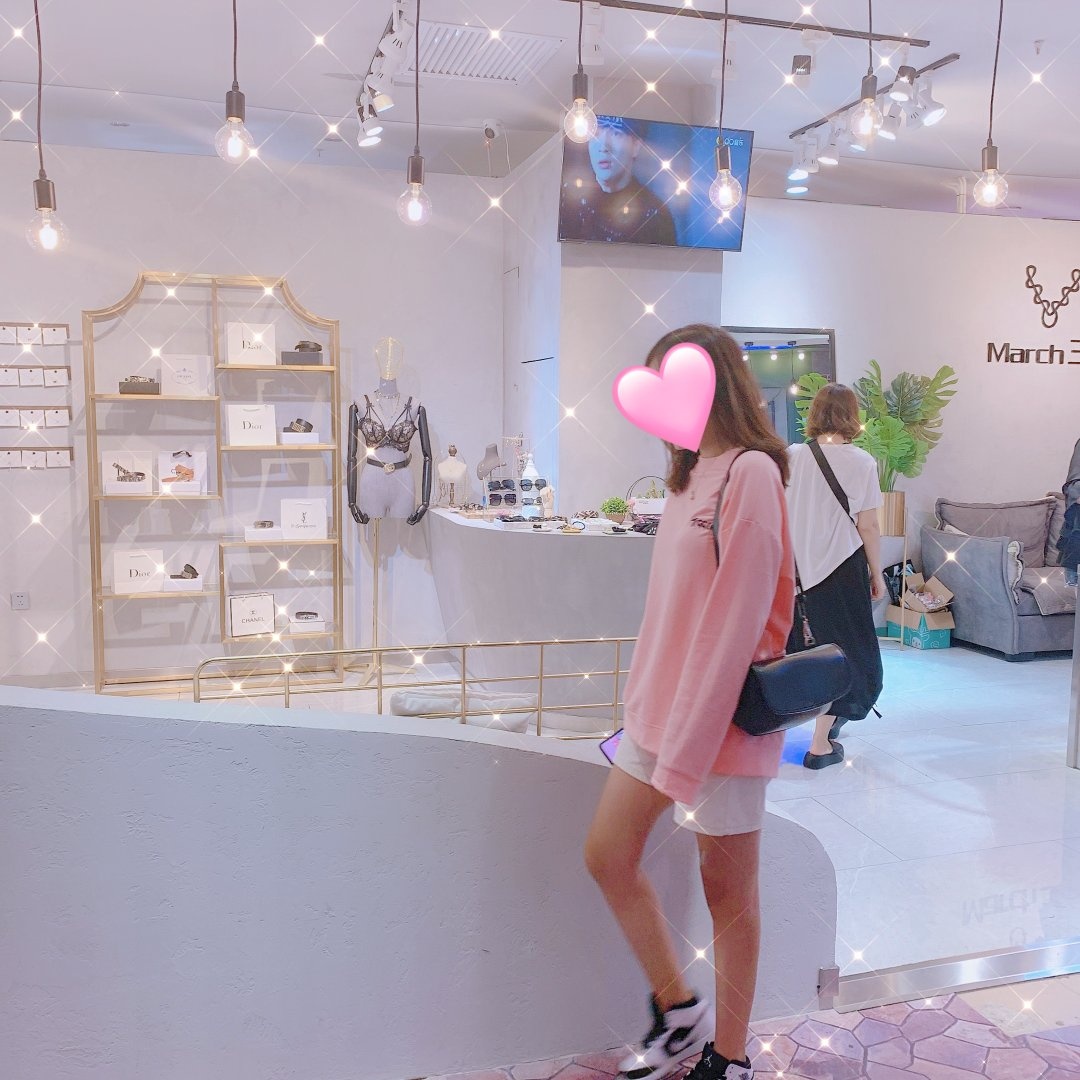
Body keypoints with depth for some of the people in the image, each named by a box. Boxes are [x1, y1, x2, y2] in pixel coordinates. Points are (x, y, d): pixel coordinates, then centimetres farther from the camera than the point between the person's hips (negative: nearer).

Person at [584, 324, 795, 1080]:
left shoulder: (751, 472, -17)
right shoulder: (693, 473, 10)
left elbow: (737, 621, -22)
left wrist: (685, 755, -21)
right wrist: (653, 713, 13)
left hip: (722, 718, -9)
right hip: (661, 703, 9)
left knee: (728, 889, 8)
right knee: (608, 855, 12)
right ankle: (680, 1010, 32)